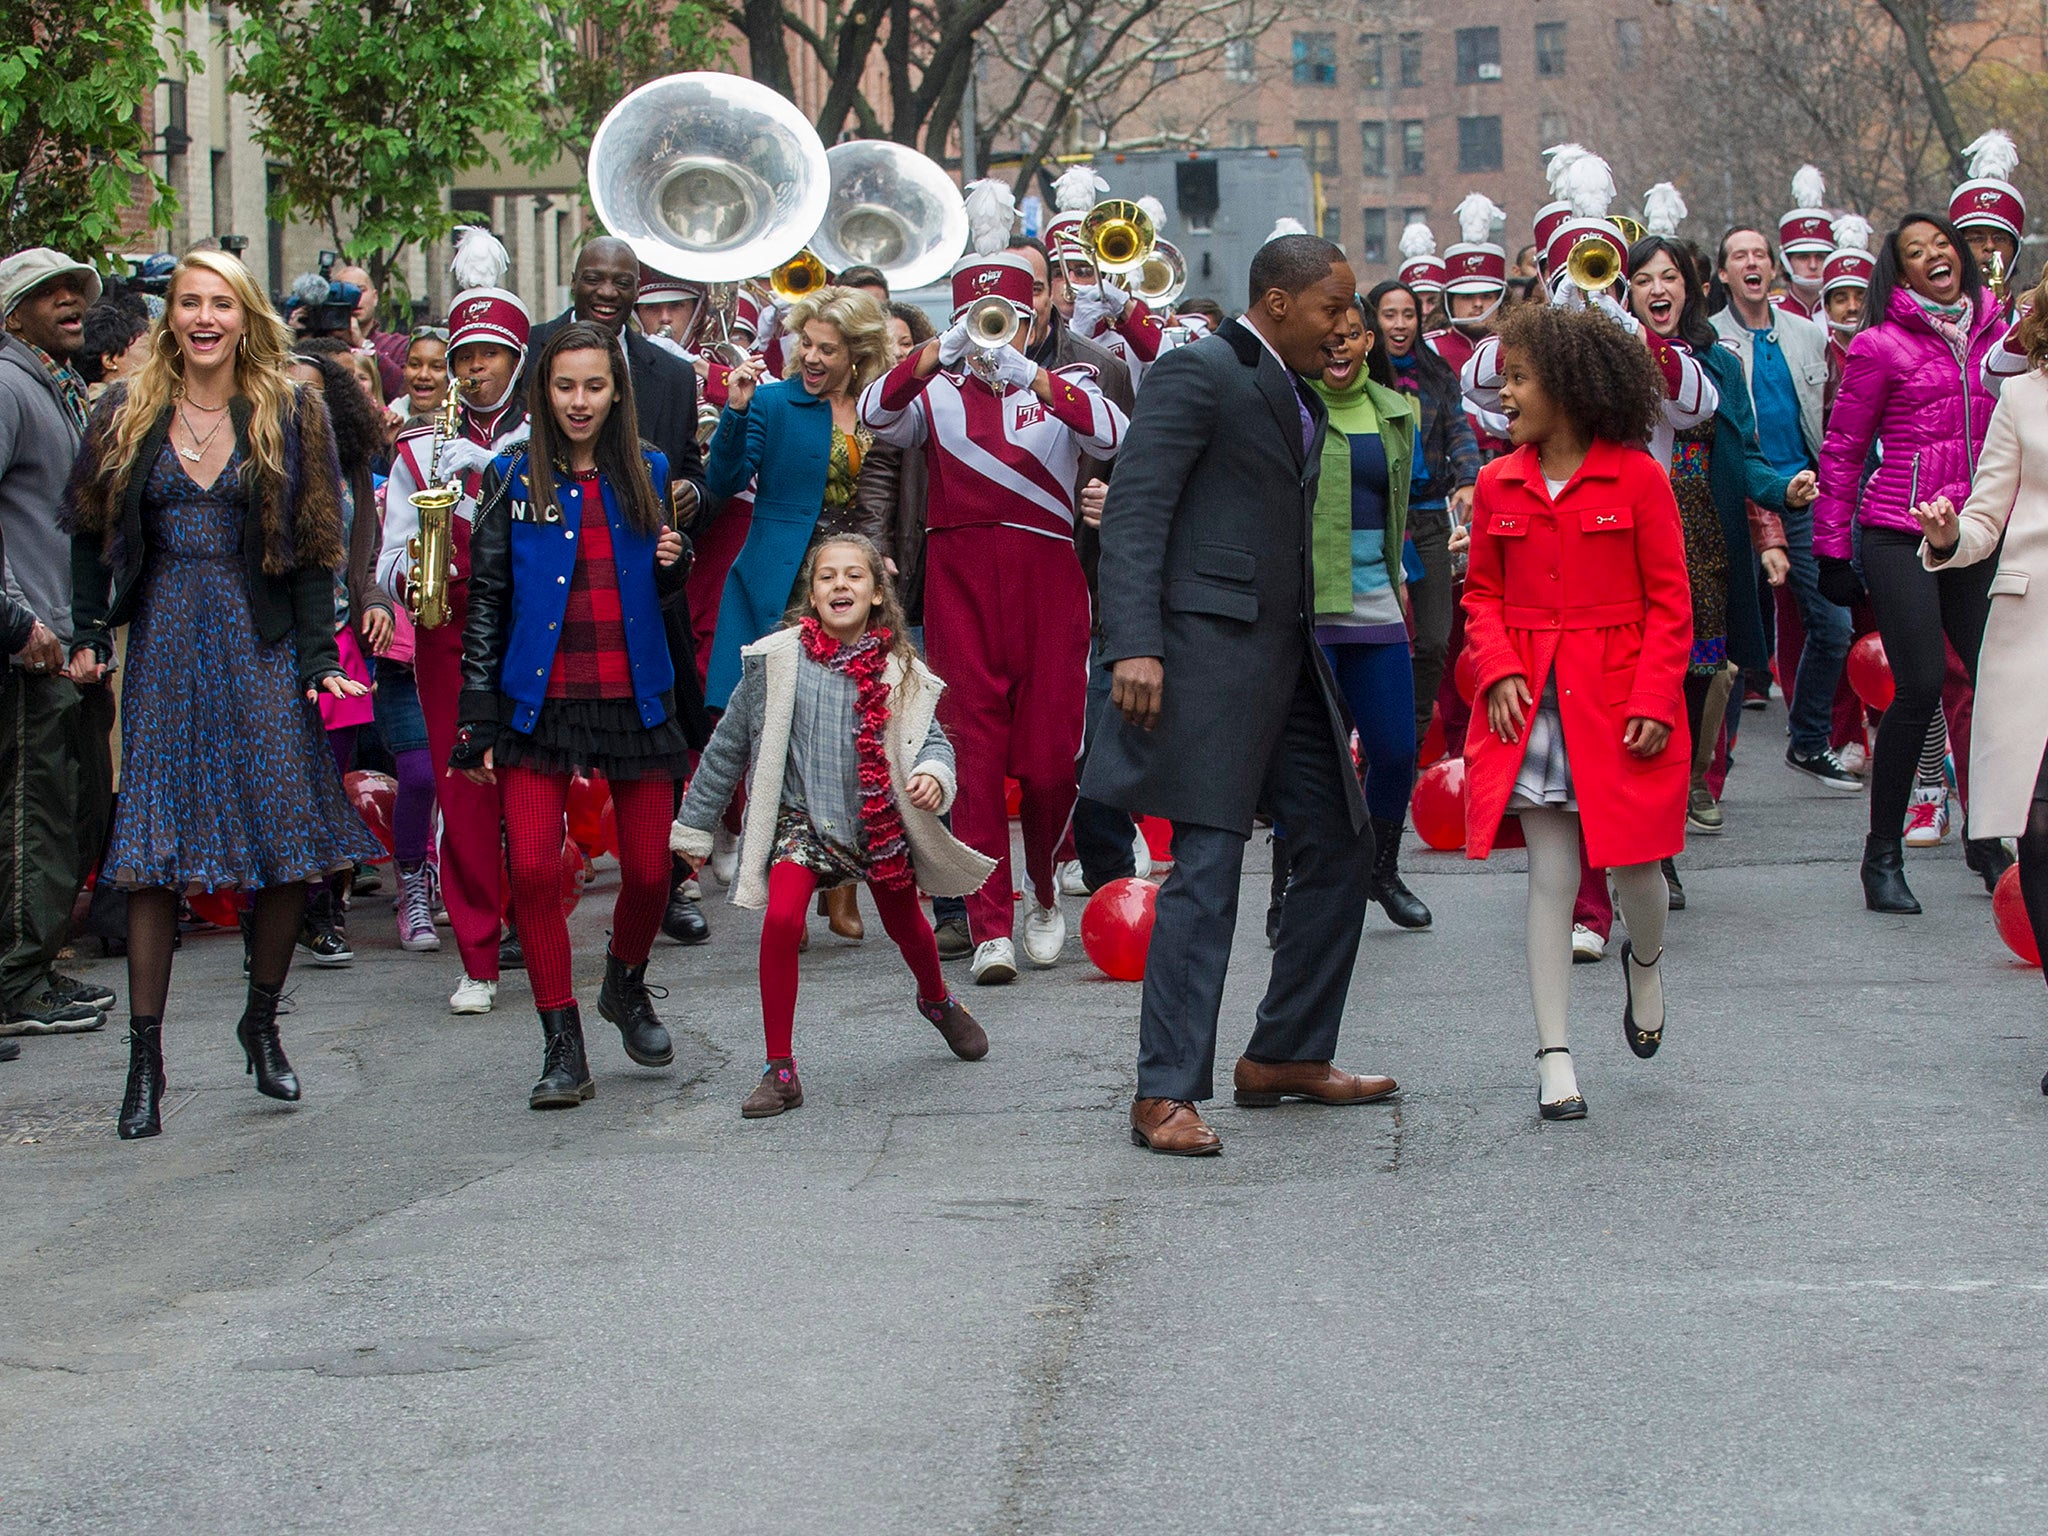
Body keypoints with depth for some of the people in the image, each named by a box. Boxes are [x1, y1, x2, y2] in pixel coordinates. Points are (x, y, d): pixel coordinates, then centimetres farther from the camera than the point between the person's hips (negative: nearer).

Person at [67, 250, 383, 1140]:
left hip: (261, 643, -1)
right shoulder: (128, 418, 7)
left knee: (292, 842, -2)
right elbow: (93, 534, 12)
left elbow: (313, 545, 1)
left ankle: (262, 1021, 20)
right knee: (152, 851, -3)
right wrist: (90, 636, 2)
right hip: (164, 642, 1)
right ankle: (145, 1059, -1)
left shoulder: (290, 416, 3)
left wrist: (318, 656, -7)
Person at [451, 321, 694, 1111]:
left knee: (649, 869, 2)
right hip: (539, 702, -2)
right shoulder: (514, 477, 1)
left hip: (634, 697, 2)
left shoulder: (646, 472, 8)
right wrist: (477, 719, -3)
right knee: (533, 868, -12)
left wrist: (672, 564, -5)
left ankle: (626, 987, 33)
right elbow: (486, 601, 1)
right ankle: (562, 1048, -3)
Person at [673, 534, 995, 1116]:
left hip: (882, 819, 2)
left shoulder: (899, 670, -6)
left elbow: (931, 737, 0)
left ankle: (937, 1001, 56)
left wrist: (934, 773, -26)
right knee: (781, 920, -24)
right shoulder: (778, 660, -8)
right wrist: (694, 825, 6)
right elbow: (729, 745, 1)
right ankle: (780, 1070, -15)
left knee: (905, 924, 20)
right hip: (803, 818, -2)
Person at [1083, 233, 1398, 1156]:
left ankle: (1284, 1054, 24)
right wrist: (1135, 644, -23)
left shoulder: (1299, 399, 19)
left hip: (1286, 654, 9)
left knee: (1340, 843, 12)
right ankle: (1166, 1093, -7)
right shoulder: (1200, 373, -8)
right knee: (1207, 867, -11)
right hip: (1210, 646, -9)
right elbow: (1133, 509, -15)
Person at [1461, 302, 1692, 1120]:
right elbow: (1483, 595, 12)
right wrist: (1498, 672, -6)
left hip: (1618, 703, -2)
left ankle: (1645, 960, 41)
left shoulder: (1637, 478, -5)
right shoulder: (1498, 485, 6)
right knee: (1551, 875, 1)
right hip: (1531, 703, 2)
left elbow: (1670, 602, -3)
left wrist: (1653, 701, -12)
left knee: (1633, 861, 5)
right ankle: (1554, 1056, 3)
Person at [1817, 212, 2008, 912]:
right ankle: (1883, 854, 2)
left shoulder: (1994, 333, 12)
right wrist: (1831, 547, -2)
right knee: (1921, 686, -11)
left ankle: (1985, 835, 18)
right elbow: (1842, 451, 1)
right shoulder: (1882, 344, -3)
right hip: (1899, 535, -5)